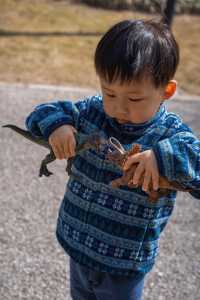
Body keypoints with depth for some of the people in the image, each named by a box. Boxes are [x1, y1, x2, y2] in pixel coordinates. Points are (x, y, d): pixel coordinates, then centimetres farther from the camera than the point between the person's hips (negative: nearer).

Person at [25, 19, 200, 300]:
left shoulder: (172, 136, -21)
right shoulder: (91, 110, -10)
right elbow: (39, 114, -1)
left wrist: (166, 158, -46)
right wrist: (55, 124, -23)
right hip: (78, 245, 4)